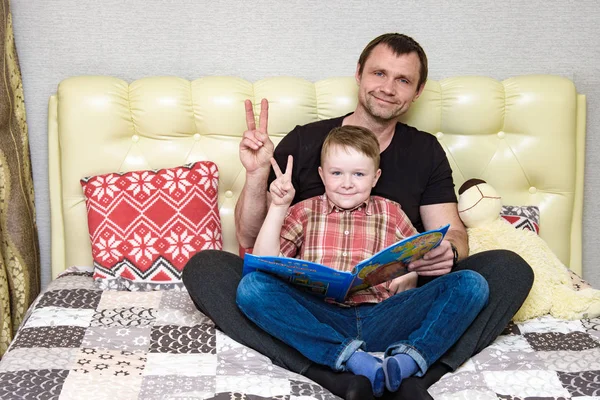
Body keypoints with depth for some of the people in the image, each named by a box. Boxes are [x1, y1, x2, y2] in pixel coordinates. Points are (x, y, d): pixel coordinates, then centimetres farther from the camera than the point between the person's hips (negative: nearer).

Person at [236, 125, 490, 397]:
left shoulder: (390, 214, 21)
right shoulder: (305, 213, 18)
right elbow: (264, 262, 8)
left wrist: (410, 275, -3)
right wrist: (278, 207, 1)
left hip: (382, 318, 1)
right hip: (323, 320, -1)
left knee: (471, 283, -15)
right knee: (251, 286, -28)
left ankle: (409, 358, -36)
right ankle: (354, 359, -34)